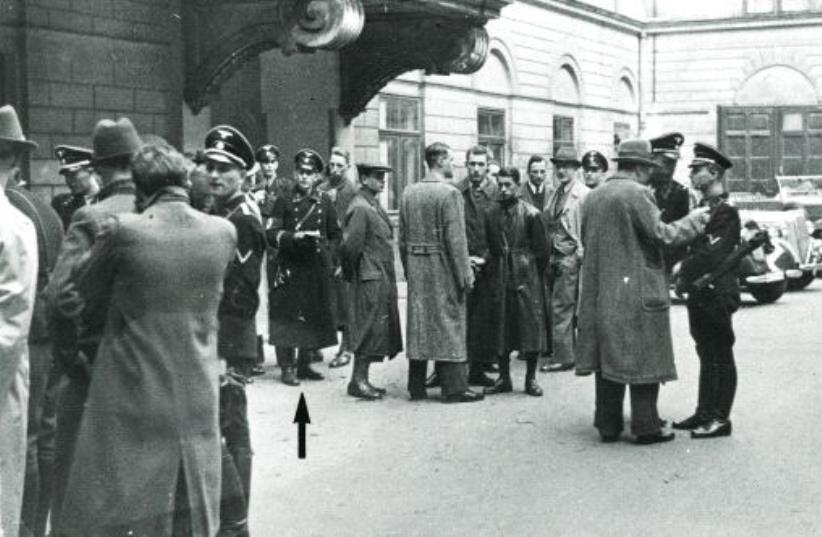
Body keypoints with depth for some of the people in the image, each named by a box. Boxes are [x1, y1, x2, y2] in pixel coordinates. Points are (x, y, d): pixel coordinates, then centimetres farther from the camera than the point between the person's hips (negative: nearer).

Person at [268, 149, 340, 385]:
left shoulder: (324, 202, 9)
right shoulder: (284, 200, 2)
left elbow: (335, 234, 17)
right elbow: (272, 233, -4)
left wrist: (327, 250, 2)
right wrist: (294, 237, -18)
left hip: (316, 269, 3)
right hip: (289, 267, -3)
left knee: (313, 317, 7)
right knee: (286, 317, -5)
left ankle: (304, 364, 18)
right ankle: (288, 367, 1)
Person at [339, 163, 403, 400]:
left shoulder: (374, 205, 14)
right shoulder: (359, 208, -16)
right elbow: (350, 245, -20)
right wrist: (353, 271, -8)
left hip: (383, 280, 9)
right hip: (369, 280, -9)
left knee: (380, 330, 12)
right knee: (369, 329, -5)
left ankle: (361, 379, 19)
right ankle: (358, 381, 2)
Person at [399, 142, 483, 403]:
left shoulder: (408, 193, 7)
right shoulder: (449, 193, -13)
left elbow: (402, 237, 10)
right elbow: (456, 239, -16)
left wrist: (408, 269, 17)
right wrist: (465, 274, -11)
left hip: (416, 267, 6)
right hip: (443, 269, -6)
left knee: (418, 323, 11)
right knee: (448, 324, 0)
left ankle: (417, 386, 16)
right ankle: (454, 388, 4)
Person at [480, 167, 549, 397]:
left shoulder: (530, 214, -5)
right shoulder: (491, 214, 6)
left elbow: (542, 251, -1)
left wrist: (533, 275, 1)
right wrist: (491, 270, 6)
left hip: (525, 276, -3)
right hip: (499, 278, 4)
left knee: (530, 325, -1)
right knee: (500, 326, 6)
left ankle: (531, 378, 9)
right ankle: (504, 378, 15)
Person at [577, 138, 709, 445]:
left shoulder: (592, 197, 11)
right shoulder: (637, 194, -12)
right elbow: (661, 234, -15)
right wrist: (694, 220, -3)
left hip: (600, 293, 7)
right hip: (638, 291, -7)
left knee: (609, 358, 11)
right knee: (644, 359, 1)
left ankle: (608, 425, 15)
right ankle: (645, 427, 4)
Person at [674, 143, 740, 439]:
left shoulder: (726, 212, -14)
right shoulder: (701, 208, 14)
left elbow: (713, 256, -21)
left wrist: (683, 271, -14)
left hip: (717, 294, -9)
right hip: (699, 295, 9)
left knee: (720, 357, -1)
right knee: (707, 356, 14)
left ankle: (720, 418, 5)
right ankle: (704, 413, 22)